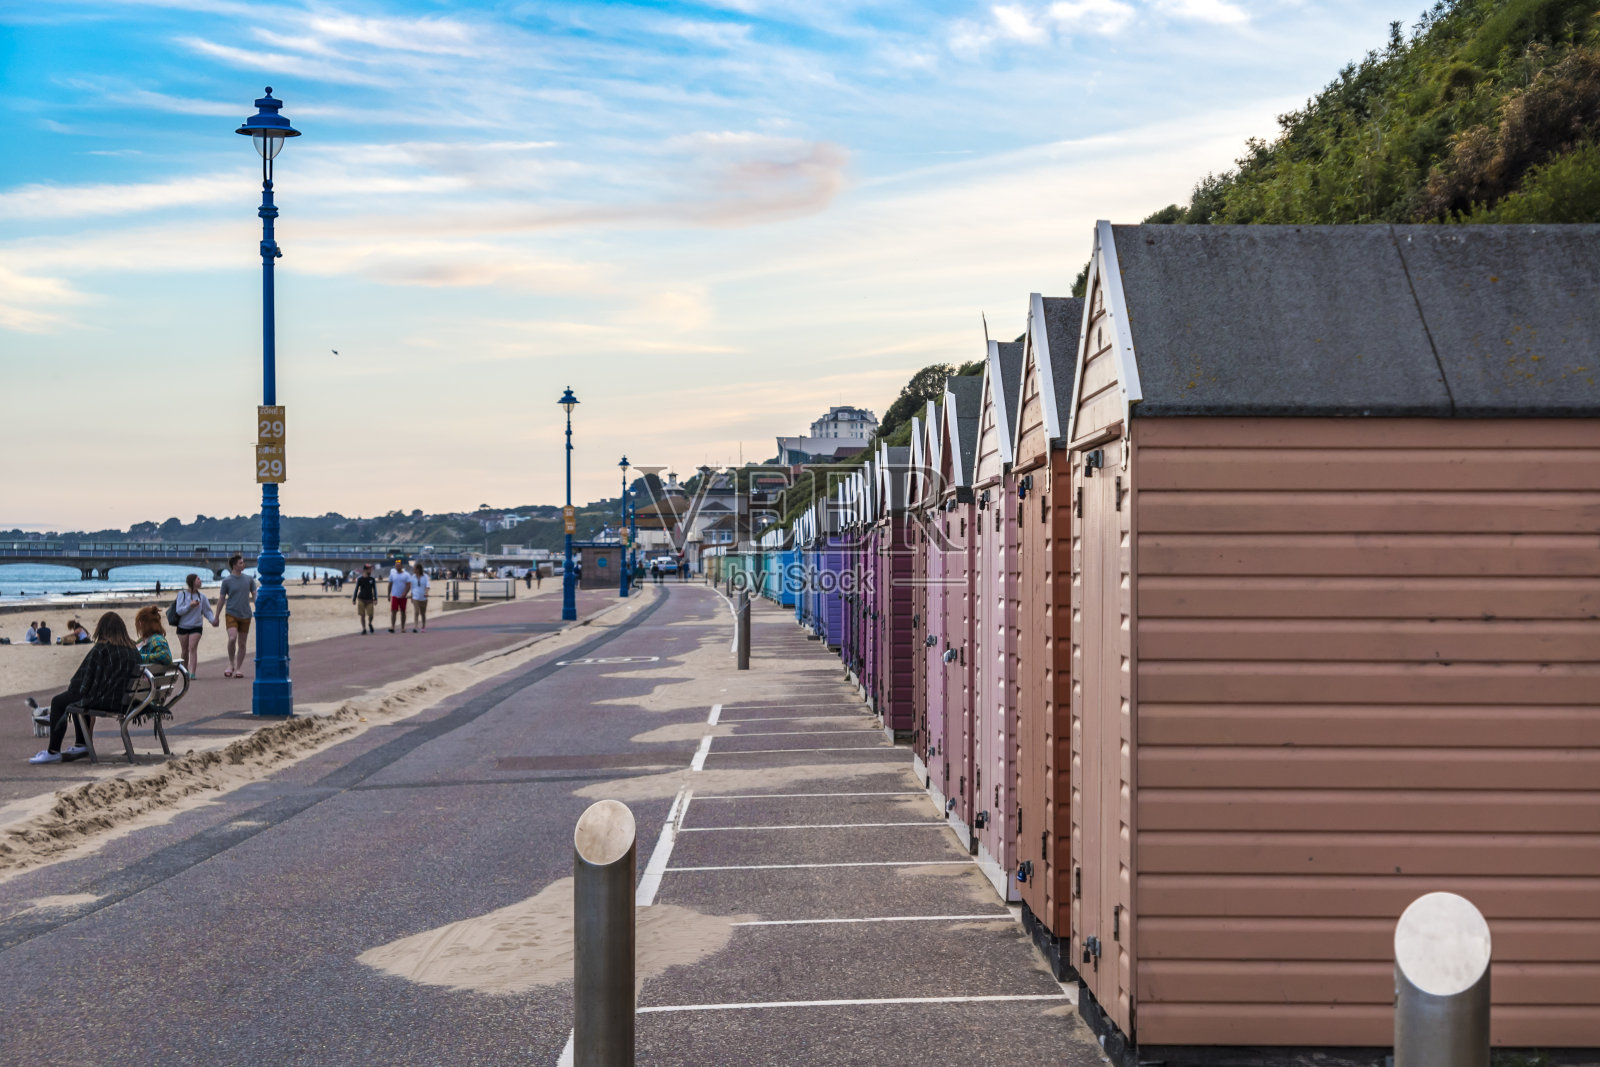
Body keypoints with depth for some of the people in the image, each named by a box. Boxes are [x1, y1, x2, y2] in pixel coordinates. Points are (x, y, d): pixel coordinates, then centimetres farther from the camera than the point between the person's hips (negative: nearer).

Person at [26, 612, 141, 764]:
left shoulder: (100, 649, -15)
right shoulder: (133, 650, 5)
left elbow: (86, 676, -10)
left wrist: (72, 685, 10)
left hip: (101, 700, -8)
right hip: (121, 699, 8)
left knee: (58, 702, 11)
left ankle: (53, 752, 12)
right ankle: (81, 745, 37)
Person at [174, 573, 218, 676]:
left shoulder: (201, 597, 3)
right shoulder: (182, 595, -4)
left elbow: (207, 611, 9)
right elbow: (179, 610, -10)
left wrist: (213, 620, -8)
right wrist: (190, 606, -23)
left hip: (196, 626, 0)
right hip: (183, 626, 0)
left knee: (193, 649, -13)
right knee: (185, 651, 10)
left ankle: (193, 673, -18)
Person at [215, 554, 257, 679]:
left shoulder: (249, 580, 7)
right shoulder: (227, 581, -1)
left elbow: (255, 596, 11)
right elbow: (221, 600, 5)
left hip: (245, 616, 3)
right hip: (231, 614, -3)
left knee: (242, 644, 5)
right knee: (232, 638, -22)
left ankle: (238, 668, 16)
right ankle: (231, 663, -3)